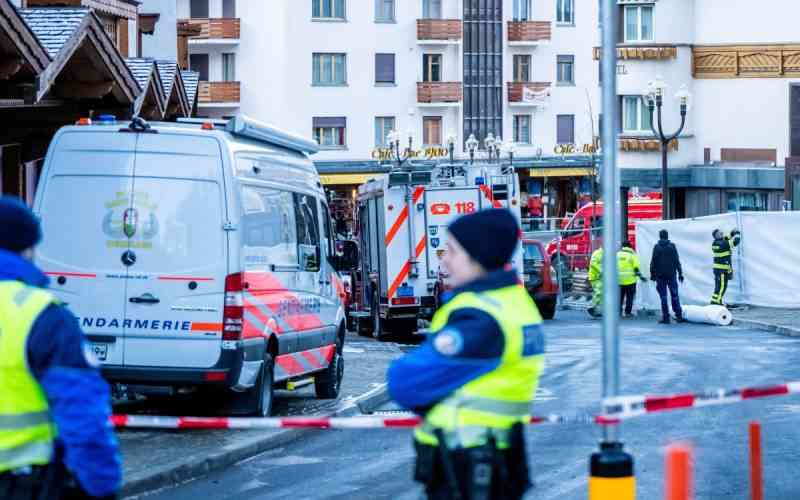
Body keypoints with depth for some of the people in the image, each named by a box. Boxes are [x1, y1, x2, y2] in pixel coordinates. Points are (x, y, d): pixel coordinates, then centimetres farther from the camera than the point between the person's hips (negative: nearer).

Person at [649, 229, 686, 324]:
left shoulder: (656, 247, -2)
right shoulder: (672, 246, 0)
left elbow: (653, 262, -1)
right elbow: (677, 261, 0)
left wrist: (652, 274, 6)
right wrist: (680, 273, 4)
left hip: (660, 275, -1)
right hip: (671, 274, 1)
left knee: (663, 297, 2)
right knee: (674, 296, 8)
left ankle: (666, 317, -2)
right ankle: (679, 316, 4)